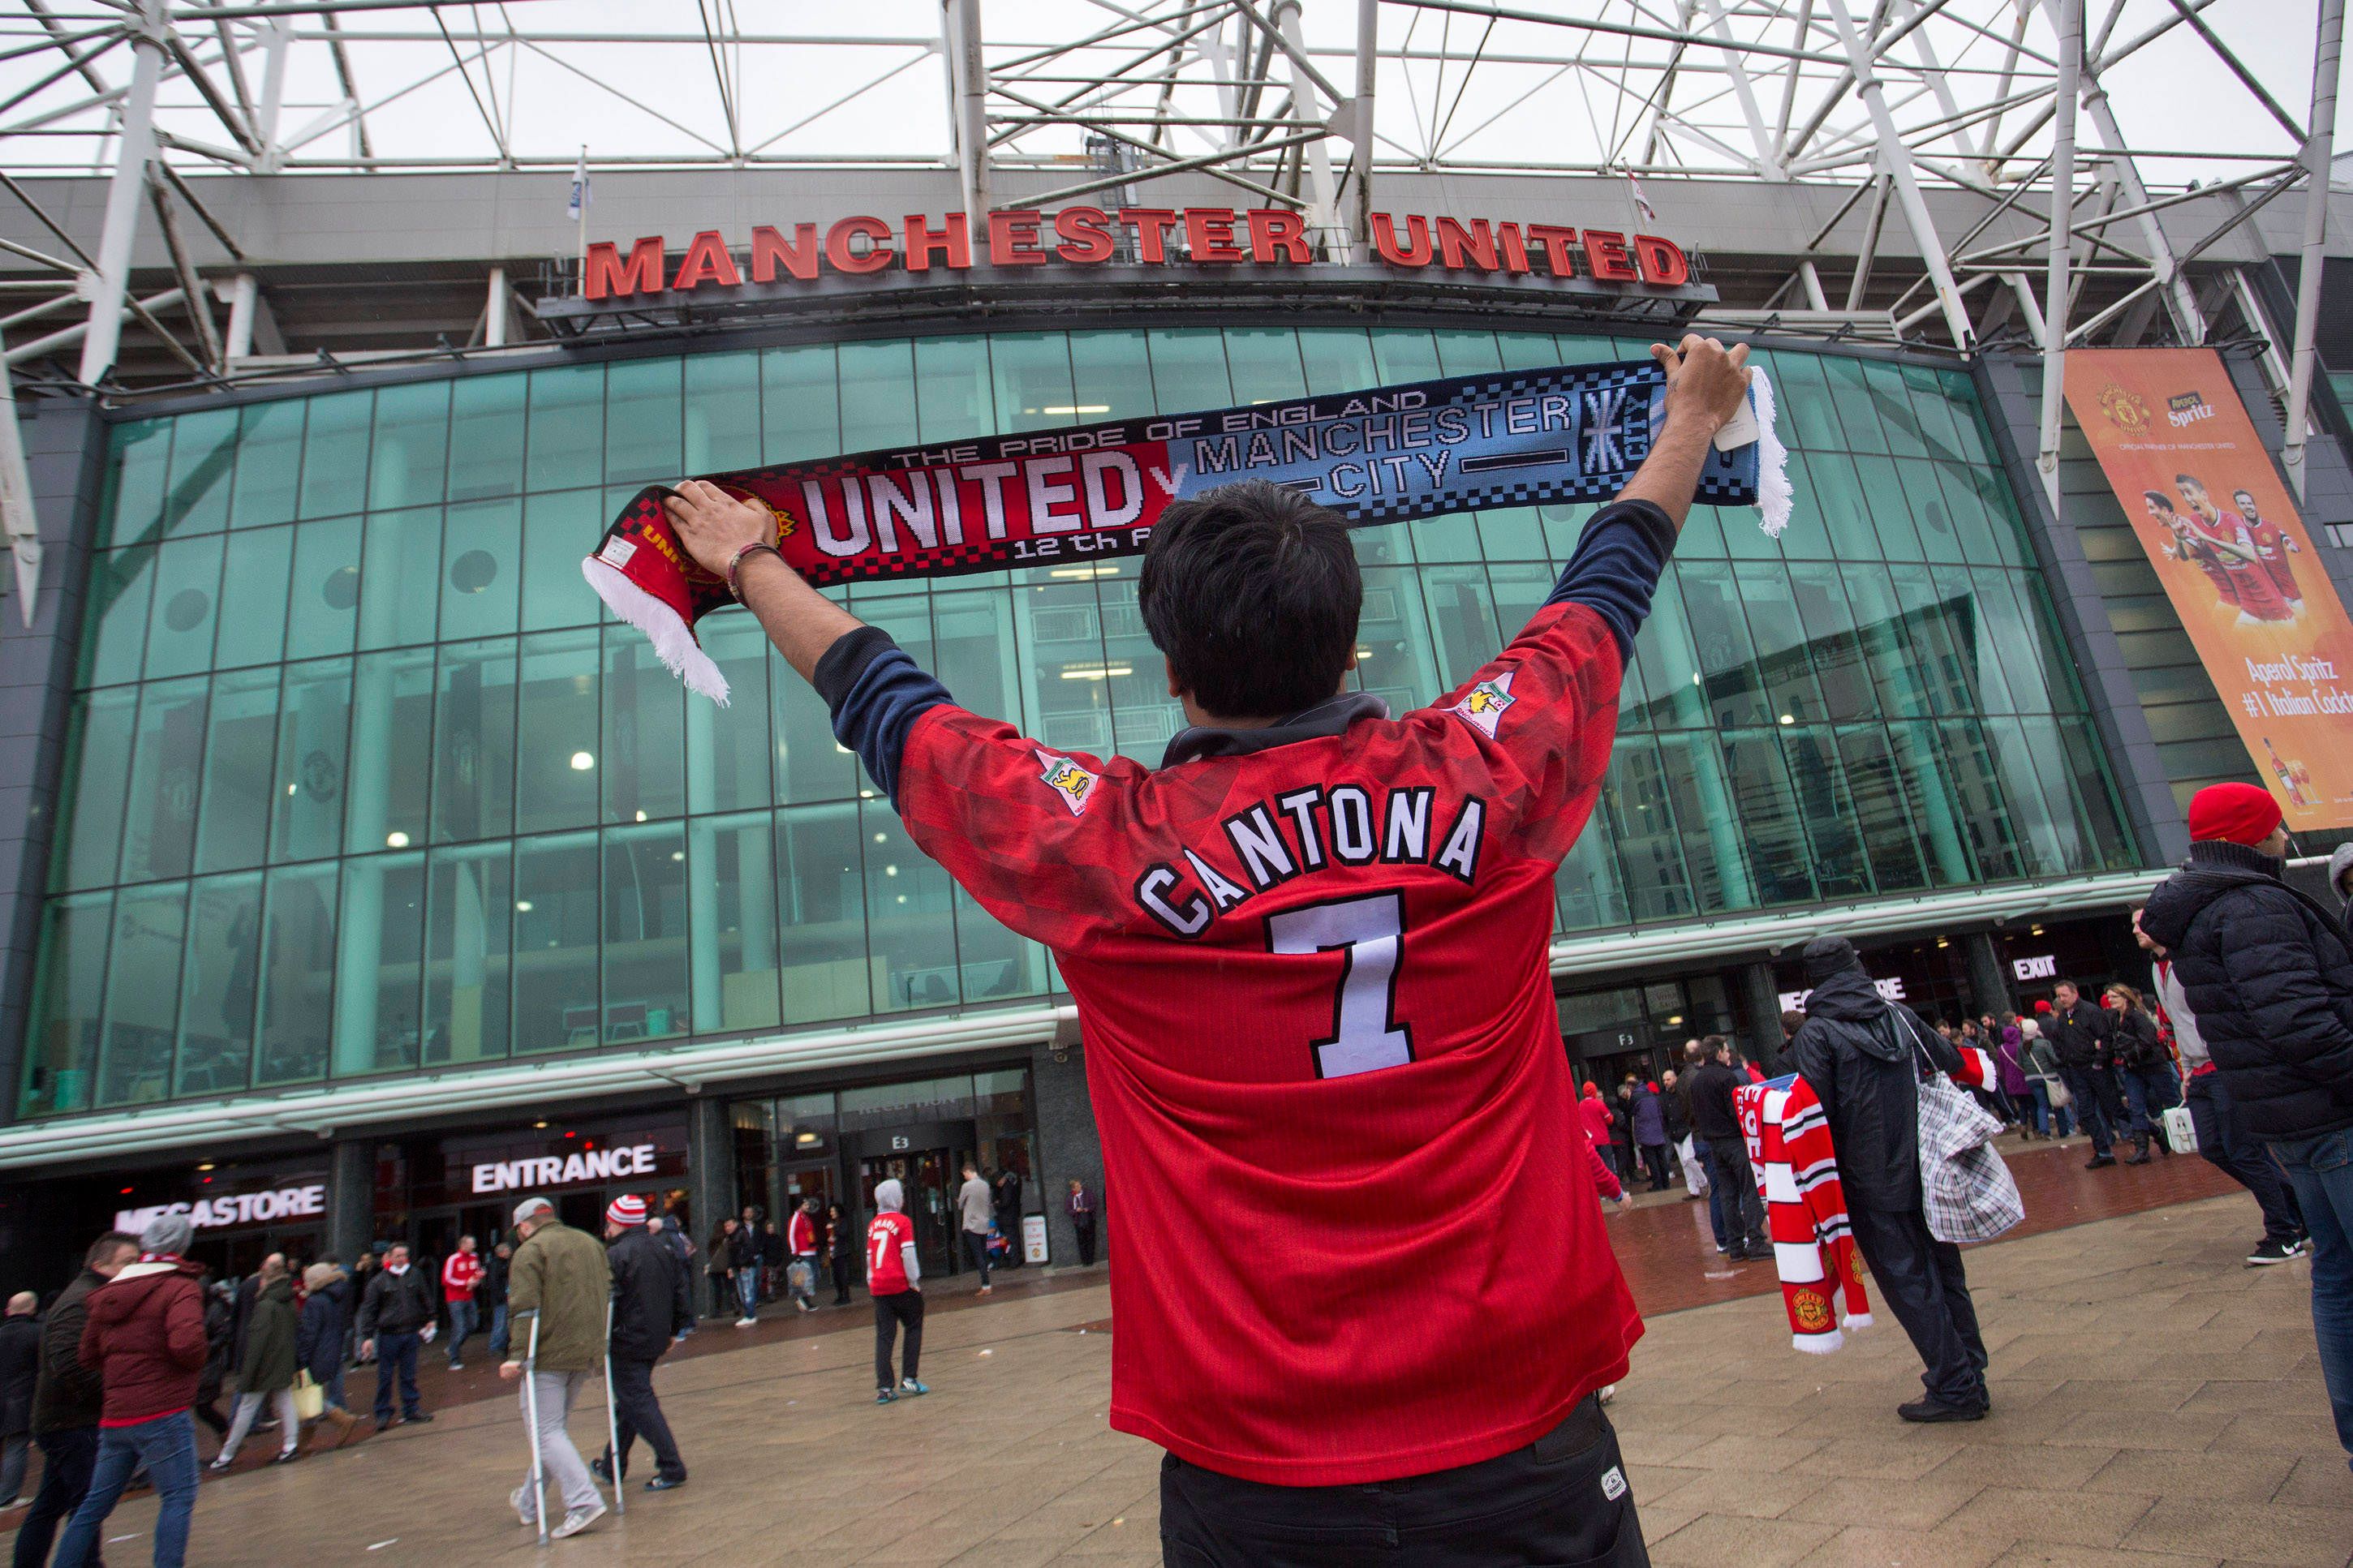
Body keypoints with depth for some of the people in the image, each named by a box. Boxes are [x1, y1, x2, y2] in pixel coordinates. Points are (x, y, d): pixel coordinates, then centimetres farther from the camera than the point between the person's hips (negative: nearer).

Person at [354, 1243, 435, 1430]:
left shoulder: (415, 1274, 5)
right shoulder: (379, 1281, -4)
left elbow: (426, 1297, 16)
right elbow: (368, 1309, -2)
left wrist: (430, 1319, 15)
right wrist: (367, 1337, -8)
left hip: (412, 1333, 2)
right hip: (388, 1335, -2)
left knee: (409, 1375, 10)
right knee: (385, 1376, 4)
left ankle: (412, 1409, 18)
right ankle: (383, 1414, 15)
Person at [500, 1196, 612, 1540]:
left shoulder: (530, 1250, -6)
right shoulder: (590, 1243, 16)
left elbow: (524, 1308, -17)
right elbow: (608, 1296, 18)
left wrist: (517, 1354, -17)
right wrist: (599, 1344, 23)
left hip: (549, 1356, -7)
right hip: (587, 1356, 7)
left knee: (547, 1432, -3)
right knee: (553, 1428, 20)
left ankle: (584, 1501, -13)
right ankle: (529, 1504, 31)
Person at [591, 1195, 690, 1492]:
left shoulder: (614, 1256, -14)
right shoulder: (661, 1251, 10)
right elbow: (679, 1290, 14)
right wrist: (673, 1330, 22)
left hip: (627, 1342, -8)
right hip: (656, 1341, 8)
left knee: (638, 1403, -4)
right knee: (629, 1401, 20)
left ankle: (672, 1469, -6)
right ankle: (612, 1467, 32)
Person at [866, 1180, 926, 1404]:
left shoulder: (873, 1225, 12)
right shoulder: (902, 1221, -5)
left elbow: (869, 1257, 14)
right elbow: (908, 1254, -10)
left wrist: (871, 1281, 18)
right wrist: (914, 1281, -5)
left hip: (878, 1287, 5)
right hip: (901, 1285, -5)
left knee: (884, 1336, 5)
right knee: (913, 1328, 10)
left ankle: (884, 1388, 0)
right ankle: (908, 1379, 4)